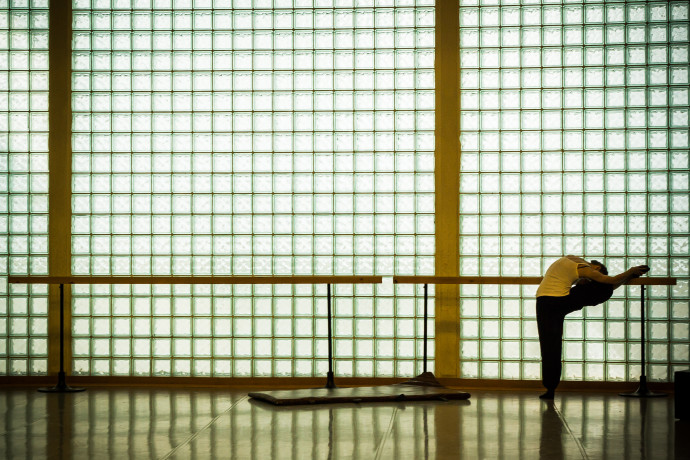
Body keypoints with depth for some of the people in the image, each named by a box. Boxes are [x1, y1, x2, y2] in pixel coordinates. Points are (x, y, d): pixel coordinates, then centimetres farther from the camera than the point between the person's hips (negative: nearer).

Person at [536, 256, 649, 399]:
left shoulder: (569, 258, 19)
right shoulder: (584, 269, -1)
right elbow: (611, 281, 4)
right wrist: (631, 271, 17)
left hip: (544, 302, 6)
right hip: (562, 302, -6)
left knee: (549, 345, 5)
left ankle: (550, 388, 4)